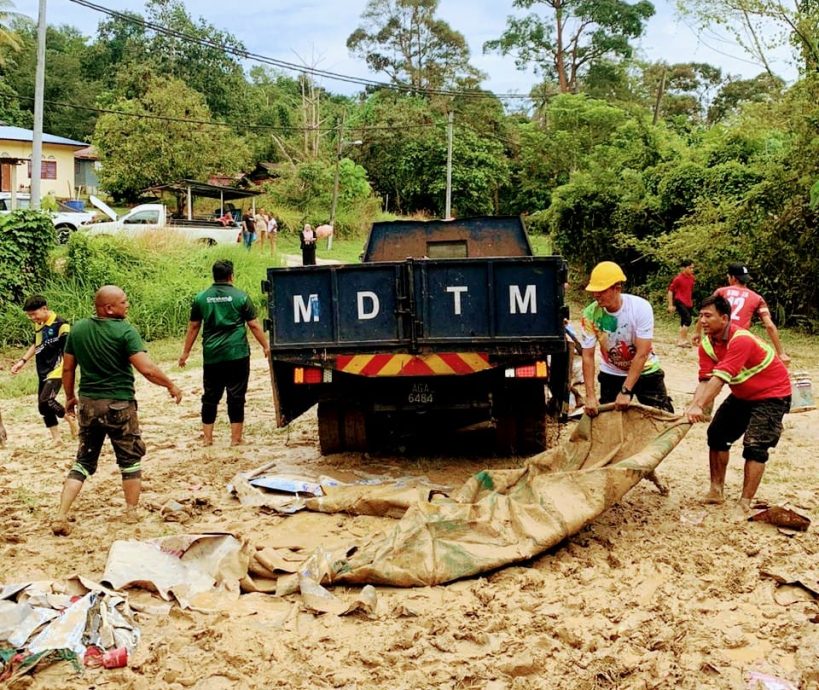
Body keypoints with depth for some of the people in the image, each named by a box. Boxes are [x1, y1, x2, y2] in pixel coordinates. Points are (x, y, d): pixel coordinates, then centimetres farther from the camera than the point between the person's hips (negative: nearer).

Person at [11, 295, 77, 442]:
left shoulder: (61, 324, -16)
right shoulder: (38, 324, 9)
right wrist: (23, 361, 18)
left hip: (56, 371, -8)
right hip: (43, 372, 8)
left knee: (45, 400, -23)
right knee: (43, 407, 8)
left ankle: (71, 419, 1)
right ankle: (56, 439, 18)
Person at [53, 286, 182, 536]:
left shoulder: (78, 329, 1)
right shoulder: (125, 331, -15)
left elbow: (67, 368, 7)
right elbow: (147, 369, -20)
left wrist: (70, 397, 21)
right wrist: (171, 386, -6)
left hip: (88, 403, 5)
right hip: (118, 405, -5)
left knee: (84, 461, 14)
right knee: (130, 460, 14)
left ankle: (61, 517, 5)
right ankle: (131, 514, 21)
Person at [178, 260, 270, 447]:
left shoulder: (201, 298, 4)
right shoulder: (240, 297, -3)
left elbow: (193, 327, 9)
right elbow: (254, 325, -2)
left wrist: (186, 352, 17)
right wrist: (266, 347, 8)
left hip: (212, 356, 3)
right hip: (237, 355, -2)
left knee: (210, 396, 11)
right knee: (236, 396, 3)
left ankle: (207, 438, 15)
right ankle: (236, 438, 5)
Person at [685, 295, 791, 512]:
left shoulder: (741, 340, -33)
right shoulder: (707, 344, -9)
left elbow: (719, 379, -41)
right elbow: (705, 380, -18)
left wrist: (699, 406, -49)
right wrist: (693, 407, -35)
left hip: (772, 394, -8)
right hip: (742, 395, 8)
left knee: (755, 446, -15)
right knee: (717, 434, 4)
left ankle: (746, 502, -10)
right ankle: (716, 491, 13)